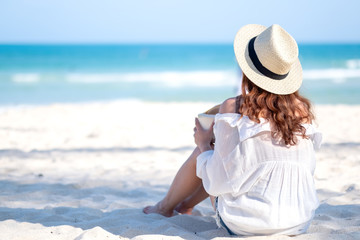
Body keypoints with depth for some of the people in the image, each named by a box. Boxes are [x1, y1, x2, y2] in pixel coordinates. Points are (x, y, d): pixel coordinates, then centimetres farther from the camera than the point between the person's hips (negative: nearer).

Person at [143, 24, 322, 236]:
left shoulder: (234, 109, -17)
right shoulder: (302, 111, -4)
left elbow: (218, 182, -12)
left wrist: (204, 144, 8)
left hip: (245, 224, -5)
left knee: (200, 153, 18)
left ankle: (166, 206, 46)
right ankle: (188, 204, 52)